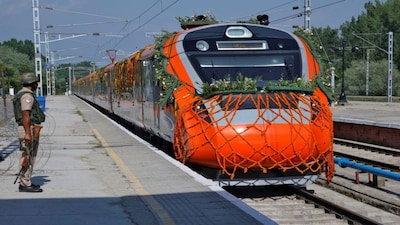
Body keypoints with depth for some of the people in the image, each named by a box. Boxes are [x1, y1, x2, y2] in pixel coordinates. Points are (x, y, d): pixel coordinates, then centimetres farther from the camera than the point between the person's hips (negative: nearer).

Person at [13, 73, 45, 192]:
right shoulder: (27, 95, -14)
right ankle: (25, 184, -7)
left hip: (29, 130, 11)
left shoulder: (22, 94, 18)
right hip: (29, 129, -11)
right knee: (27, 157, -8)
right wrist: (28, 133, -26)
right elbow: (25, 115, -22)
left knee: (28, 156, 15)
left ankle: (25, 182, 21)